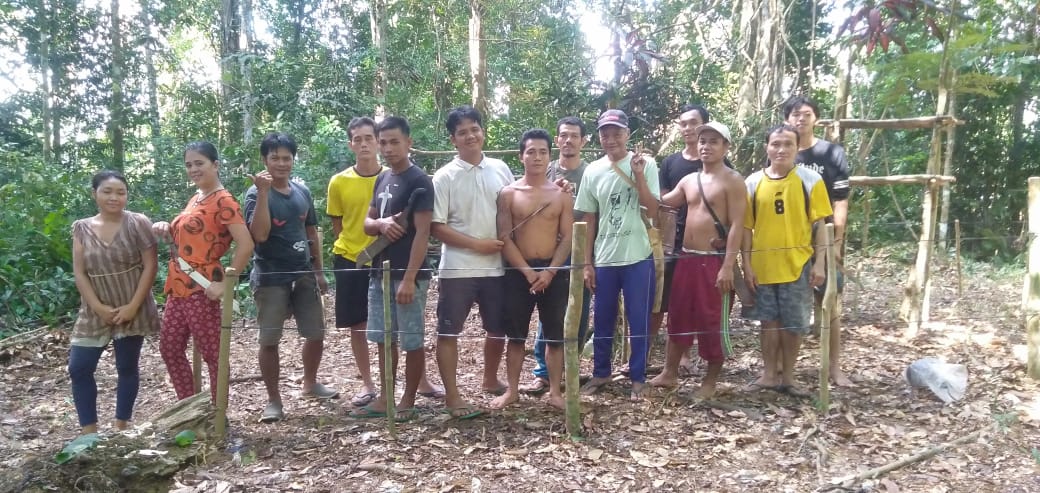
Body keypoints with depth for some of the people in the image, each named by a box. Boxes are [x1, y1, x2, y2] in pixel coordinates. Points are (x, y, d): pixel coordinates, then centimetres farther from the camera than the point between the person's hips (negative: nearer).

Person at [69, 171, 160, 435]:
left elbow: (150, 266, -9)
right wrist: (99, 307, -11)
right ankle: (89, 431, 11)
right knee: (79, 368, -1)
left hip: (131, 309, -3)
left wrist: (133, 306, -14)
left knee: (127, 367, 6)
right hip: (95, 311, 3)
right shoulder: (82, 228, 3)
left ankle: (122, 427, 18)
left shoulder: (138, 223, -6)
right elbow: (79, 272, 0)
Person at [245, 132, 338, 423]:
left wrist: (319, 270, 16)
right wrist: (264, 192, -27)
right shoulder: (257, 194, -9)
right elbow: (260, 235, -24)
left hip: (304, 275, 5)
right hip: (271, 278, -5)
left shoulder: (302, 191, 7)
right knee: (269, 340, 0)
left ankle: (310, 384, 33)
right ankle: (273, 400, 13)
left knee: (316, 334, 11)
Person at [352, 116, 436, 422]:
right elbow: (366, 223, 17)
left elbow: (422, 232, -16)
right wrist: (381, 223, -8)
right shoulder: (382, 180, 13)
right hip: (380, 273, 8)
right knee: (383, 338, 14)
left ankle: (408, 401, 14)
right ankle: (385, 397, 25)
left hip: (408, 275, -8)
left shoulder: (419, 180, -11)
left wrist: (409, 279, -20)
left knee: (411, 340, 2)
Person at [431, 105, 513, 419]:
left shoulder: (500, 169, 5)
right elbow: (436, 227, -9)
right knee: (448, 332, 0)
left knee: (498, 329, 15)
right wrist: (477, 244, -15)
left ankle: (491, 379, 38)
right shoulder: (444, 177, -5)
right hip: (458, 269, -4)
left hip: (497, 267, 4)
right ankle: (452, 396, 11)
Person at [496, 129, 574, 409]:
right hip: (518, 272, 0)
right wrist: (528, 272, -13)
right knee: (516, 335, 7)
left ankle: (555, 392, 16)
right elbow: (504, 238, -4)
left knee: (555, 335, 5)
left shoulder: (562, 194, 3)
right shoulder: (508, 193, 1)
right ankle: (512, 390, 18)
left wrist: (549, 272, -13)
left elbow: (568, 237, -1)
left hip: (554, 272, 1)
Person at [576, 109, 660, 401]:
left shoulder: (645, 165, -3)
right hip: (604, 259, 3)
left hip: (638, 258, -3)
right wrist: (587, 262, 6)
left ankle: (638, 378, 19)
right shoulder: (593, 171, 4)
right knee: (602, 321, 13)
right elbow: (589, 220, 7)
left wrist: (638, 176, -19)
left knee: (639, 321, 5)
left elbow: (653, 211, -9)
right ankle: (601, 373, 29)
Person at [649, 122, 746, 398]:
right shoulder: (689, 181, 13)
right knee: (679, 316, 12)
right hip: (686, 258, 6)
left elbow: (737, 225, -12)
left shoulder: (733, 181, -6)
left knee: (712, 321, 2)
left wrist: (728, 266, -20)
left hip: (715, 260, -6)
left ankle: (711, 380, 17)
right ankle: (670, 373, 24)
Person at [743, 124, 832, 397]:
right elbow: (747, 227, 2)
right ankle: (769, 375, 23)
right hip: (762, 265, 1)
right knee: (769, 320, 12)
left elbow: (819, 224, -2)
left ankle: (787, 377, 23)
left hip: (797, 263, -1)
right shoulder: (753, 182, 0)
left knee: (793, 323, 8)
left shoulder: (810, 180, -4)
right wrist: (747, 264, -1)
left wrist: (819, 263, -6)